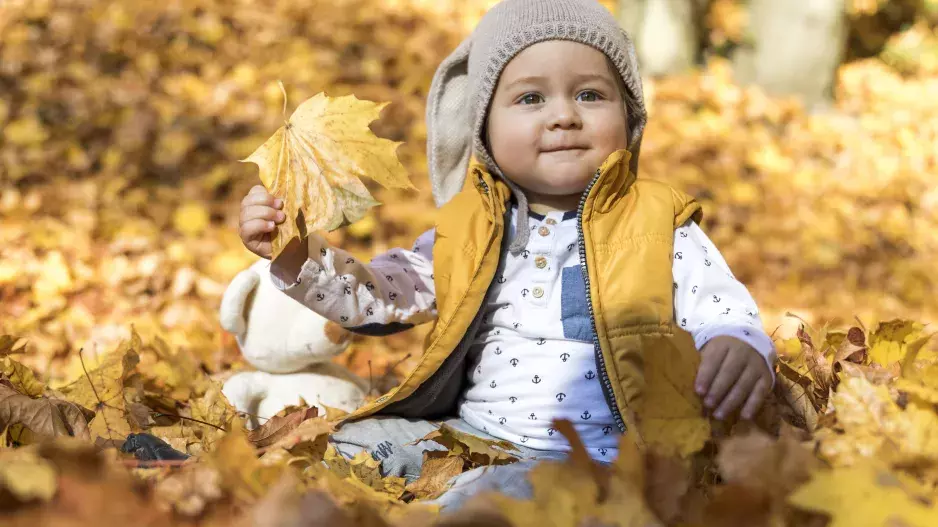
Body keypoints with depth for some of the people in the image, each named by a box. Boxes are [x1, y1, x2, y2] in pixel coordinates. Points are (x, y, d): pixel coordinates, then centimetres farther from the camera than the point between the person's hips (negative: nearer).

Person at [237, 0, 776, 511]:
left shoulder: (660, 229, 0)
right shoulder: (468, 230, 13)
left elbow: (724, 317, -6)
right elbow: (378, 296, 16)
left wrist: (740, 350, -31)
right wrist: (296, 254, -1)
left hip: (592, 455, -5)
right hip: (469, 435, 6)